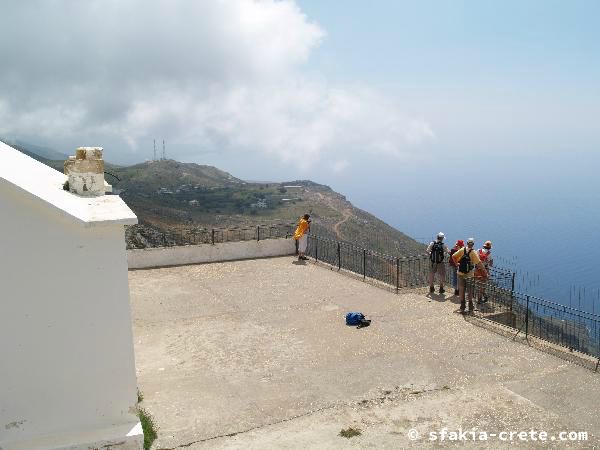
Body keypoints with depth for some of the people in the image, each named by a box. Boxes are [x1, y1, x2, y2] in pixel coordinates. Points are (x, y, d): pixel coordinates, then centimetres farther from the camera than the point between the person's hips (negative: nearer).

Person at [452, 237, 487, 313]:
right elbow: (479, 263, -15)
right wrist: (485, 271, -13)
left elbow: (453, 256, -2)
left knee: (461, 290, 10)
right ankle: (470, 307, 13)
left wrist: (456, 263, 9)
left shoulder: (462, 250, -1)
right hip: (469, 274, -2)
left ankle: (462, 307, 13)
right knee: (469, 290, 9)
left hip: (460, 273, 2)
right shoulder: (473, 252, -9)